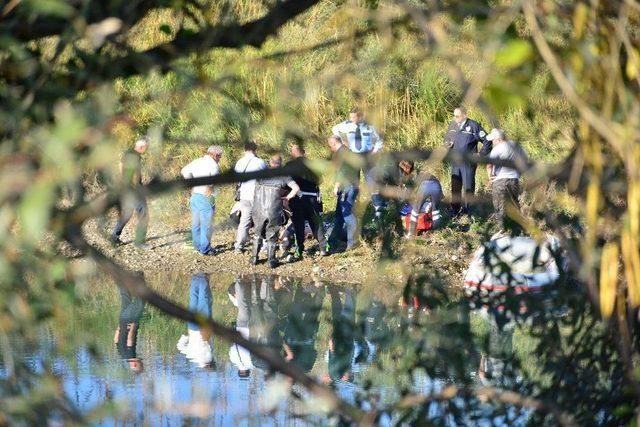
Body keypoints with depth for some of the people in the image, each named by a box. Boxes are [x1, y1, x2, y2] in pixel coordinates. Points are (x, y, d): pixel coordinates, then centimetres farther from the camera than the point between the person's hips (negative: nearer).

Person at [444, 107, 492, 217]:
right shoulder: (453, 125, 7)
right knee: (455, 188, 8)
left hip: (468, 163, -5)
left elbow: (487, 141, -5)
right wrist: (447, 144, 2)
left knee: (468, 187, 0)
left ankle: (466, 210, 10)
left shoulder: (473, 126, -9)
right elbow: (447, 139, 24)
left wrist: (481, 154, -7)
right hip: (455, 162, 5)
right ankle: (455, 211, 16)